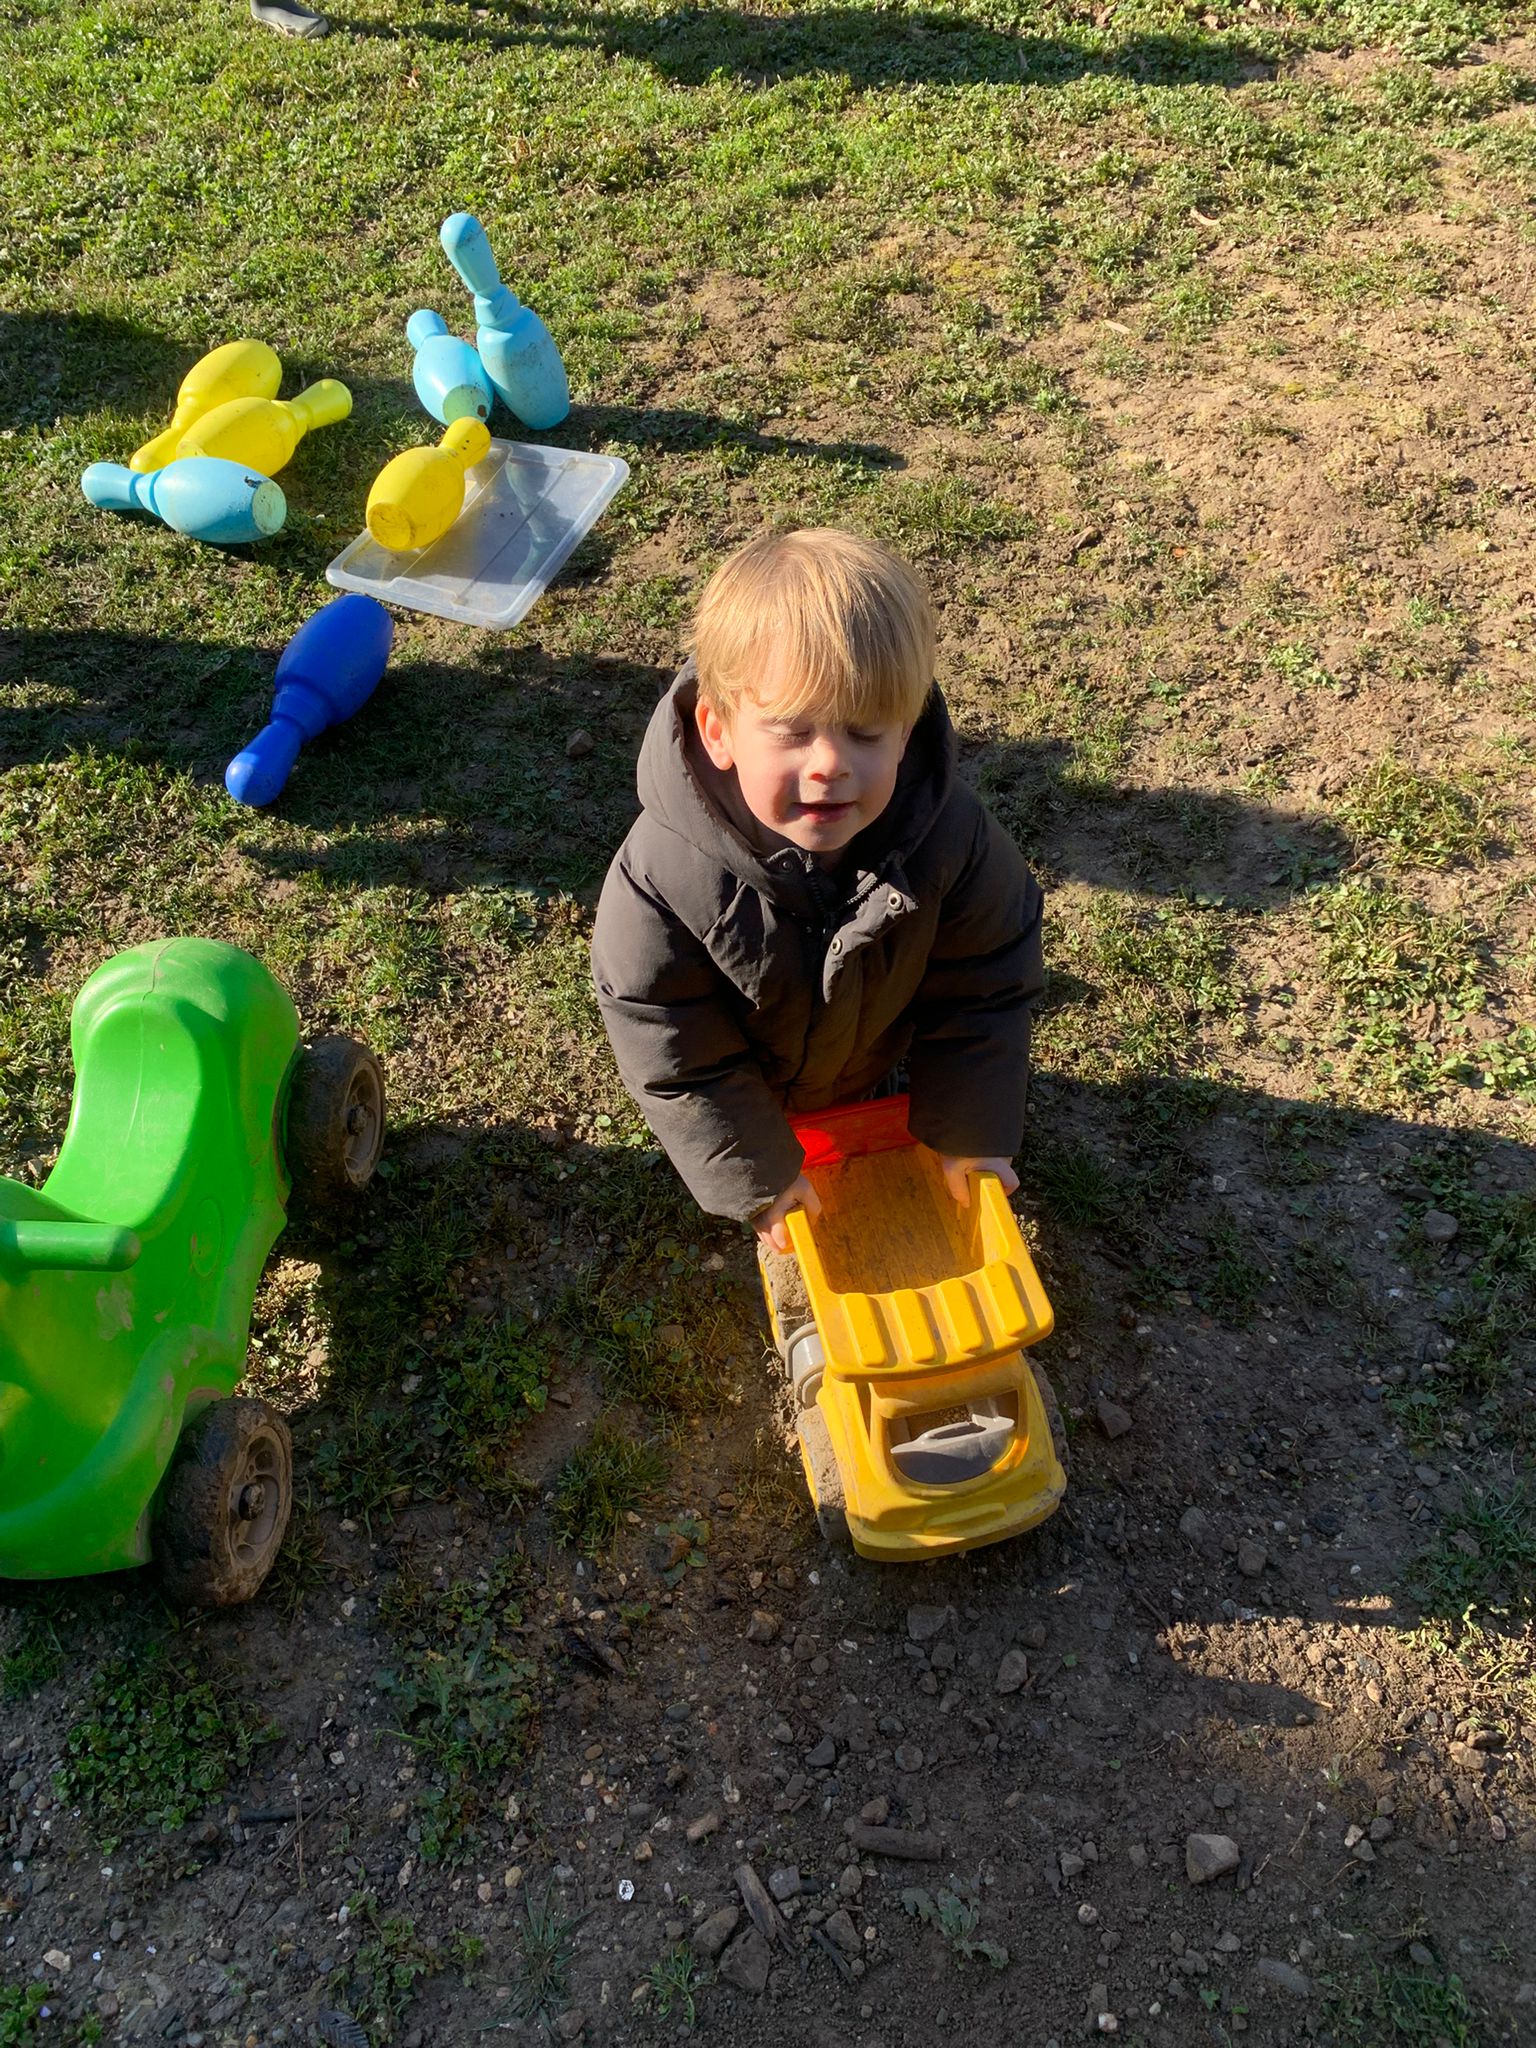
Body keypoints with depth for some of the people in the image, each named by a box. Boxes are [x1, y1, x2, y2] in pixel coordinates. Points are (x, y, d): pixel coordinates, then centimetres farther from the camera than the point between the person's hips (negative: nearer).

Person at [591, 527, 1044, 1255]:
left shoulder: (954, 836, -35)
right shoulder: (660, 881, -42)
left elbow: (982, 992, -18)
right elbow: (677, 1059, -27)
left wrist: (969, 1131, -11)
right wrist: (757, 1173, -18)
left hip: (879, 1070, 2)